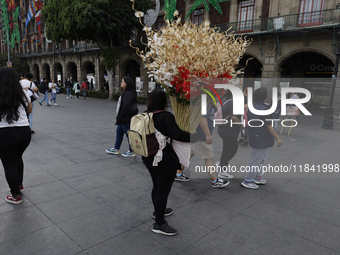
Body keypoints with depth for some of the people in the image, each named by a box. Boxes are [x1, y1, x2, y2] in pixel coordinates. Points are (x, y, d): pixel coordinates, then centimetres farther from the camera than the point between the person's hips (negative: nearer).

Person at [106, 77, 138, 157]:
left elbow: (126, 107, -25)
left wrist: (120, 117, -18)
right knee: (118, 132, 18)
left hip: (126, 118, -11)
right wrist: (119, 117, 17)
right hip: (123, 118, 11)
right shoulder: (126, 92, 14)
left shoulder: (128, 94, -20)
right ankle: (116, 149, 31)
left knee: (128, 134, 0)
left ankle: (131, 152, 12)